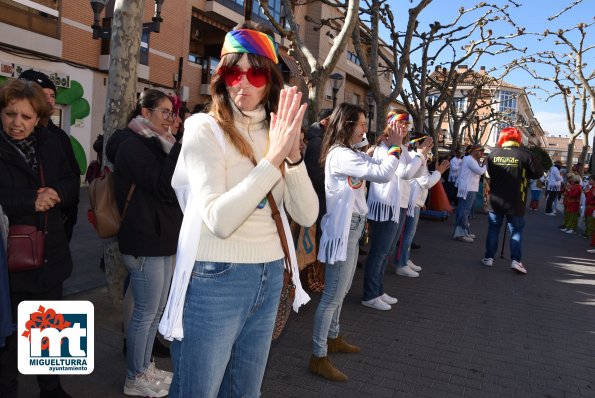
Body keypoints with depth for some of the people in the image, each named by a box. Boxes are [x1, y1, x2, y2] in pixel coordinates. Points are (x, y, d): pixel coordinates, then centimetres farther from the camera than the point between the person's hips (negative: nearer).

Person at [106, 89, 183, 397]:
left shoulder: (153, 144, 17)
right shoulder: (132, 145, -12)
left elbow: (176, 184, 18)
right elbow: (164, 186, -21)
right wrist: (175, 147, -17)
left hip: (162, 238, 10)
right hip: (144, 241, -10)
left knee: (156, 311, 17)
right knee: (145, 313, 1)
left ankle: (145, 368, 32)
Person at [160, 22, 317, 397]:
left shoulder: (276, 133, 8)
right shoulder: (205, 128, -11)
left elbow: (307, 216, -4)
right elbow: (219, 220, -25)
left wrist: (293, 155, -18)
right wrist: (273, 158, -27)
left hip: (269, 276, 6)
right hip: (215, 279, -6)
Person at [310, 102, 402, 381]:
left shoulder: (350, 153, 12)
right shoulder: (340, 155, -20)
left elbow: (377, 170, 14)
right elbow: (383, 174, -26)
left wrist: (390, 147, 4)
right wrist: (395, 146, -13)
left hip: (352, 229, 10)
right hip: (342, 231, -10)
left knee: (340, 291, 21)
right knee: (333, 296, -4)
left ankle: (333, 339, 37)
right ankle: (318, 358, 6)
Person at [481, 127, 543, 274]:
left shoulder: (494, 153, -1)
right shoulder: (525, 154, -9)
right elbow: (539, 173, -3)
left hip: (495, 200, 2)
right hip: (516, 202, -2)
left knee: (493, 228, 13)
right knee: (516, 230, 8)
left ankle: (489, 257, 15)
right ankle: (516, 260, 2)